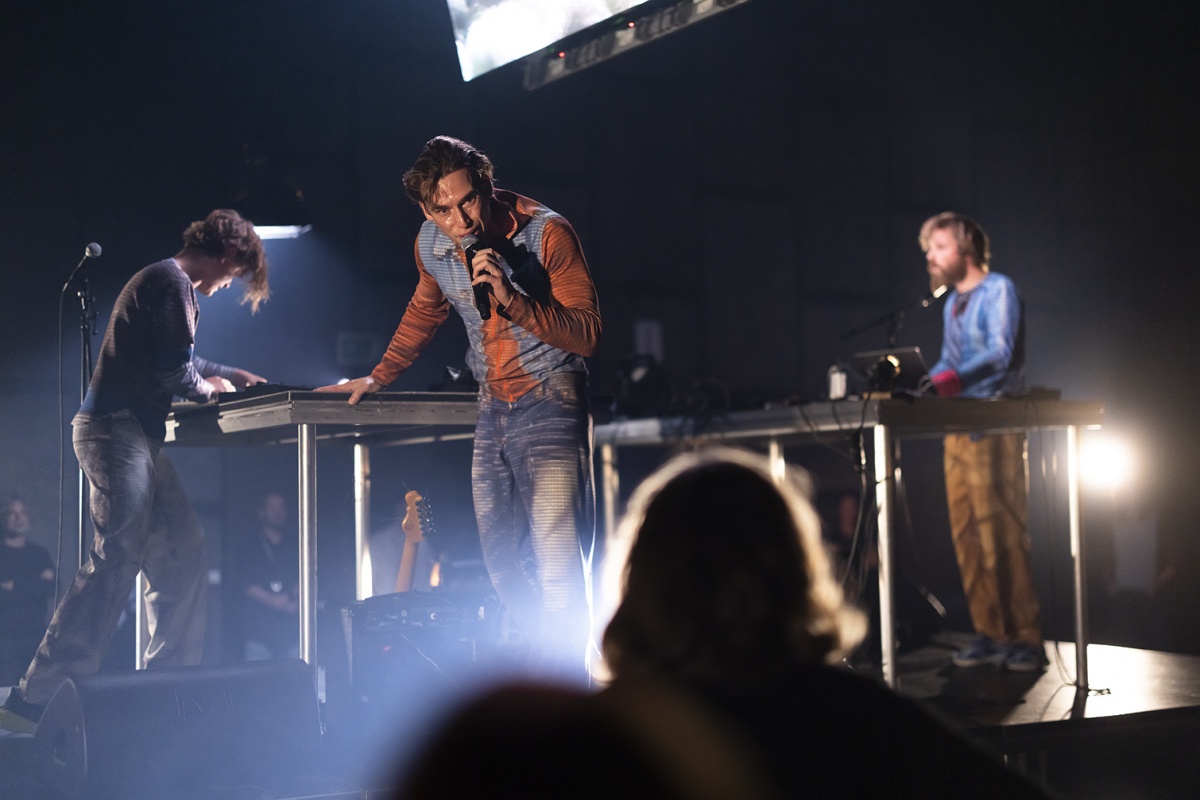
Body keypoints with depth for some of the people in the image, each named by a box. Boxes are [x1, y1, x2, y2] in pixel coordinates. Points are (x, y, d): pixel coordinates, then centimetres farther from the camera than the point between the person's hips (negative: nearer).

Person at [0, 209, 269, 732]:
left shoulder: (164, 281, 22)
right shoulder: (173, 283, -11)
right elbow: (172, 373, -16)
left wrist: (230, 375, 34)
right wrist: (208, 389, 2)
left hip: (133, 434, 11)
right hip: (118, 429, -11)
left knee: (182, 553, 10)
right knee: (117, 558, -14)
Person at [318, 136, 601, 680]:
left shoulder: (546, 232, -15)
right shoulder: (432, 245, 3)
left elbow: (586, 335, -17)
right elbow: (425, 310, 25)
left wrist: (511, 298, -28)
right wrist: (378, 377, 30)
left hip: (549, 405, -6)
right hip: (492, 411, 7)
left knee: (559, 572, -16)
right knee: (500, 567, 10)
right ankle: (558, 664, 26)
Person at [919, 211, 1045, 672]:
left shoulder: (998, 290, -5)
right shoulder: (951, 303, 19)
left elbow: (1000, 353, -19)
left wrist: (954, 378, -32)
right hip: (959, 427, 8)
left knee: (1002, 534, -11)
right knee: (966, 534, 3)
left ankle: (1025, 637, -6)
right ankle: (988, 633, 9)